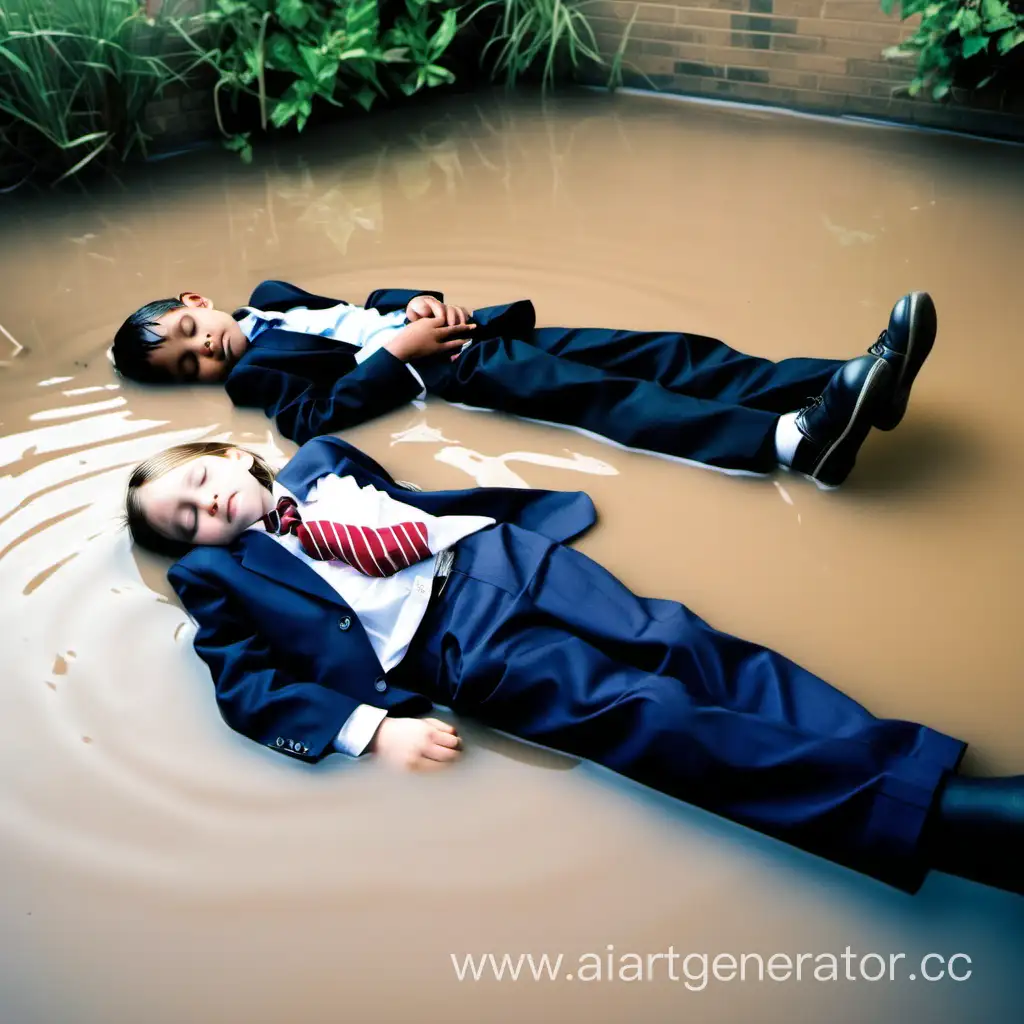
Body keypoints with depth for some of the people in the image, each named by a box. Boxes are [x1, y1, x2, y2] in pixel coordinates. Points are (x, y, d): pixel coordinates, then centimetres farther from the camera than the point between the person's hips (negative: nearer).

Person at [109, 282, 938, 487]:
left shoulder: (269, 298, 24)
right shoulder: (251, 370, 3)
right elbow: (317, 414, -16)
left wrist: (418, 302, 6)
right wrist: (399, 351, -16)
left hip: (447, 327, 7)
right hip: (449, 371, -7)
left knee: (657, 353, -12)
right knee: (597, 393, -30)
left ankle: (850, 384, -23)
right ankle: (799, 439, -46)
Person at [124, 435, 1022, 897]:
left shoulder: (318, 460, 25)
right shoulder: (221, 573, 11)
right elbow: (248, 685, -1)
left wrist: (519, 512, 16)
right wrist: (376, 728, -16)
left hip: (496, 553, 6)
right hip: (455, 641, -5)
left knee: (675, 643, -17)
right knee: (643, 712, -23)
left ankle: (929, 768, -23)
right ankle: (947, 811, -35)